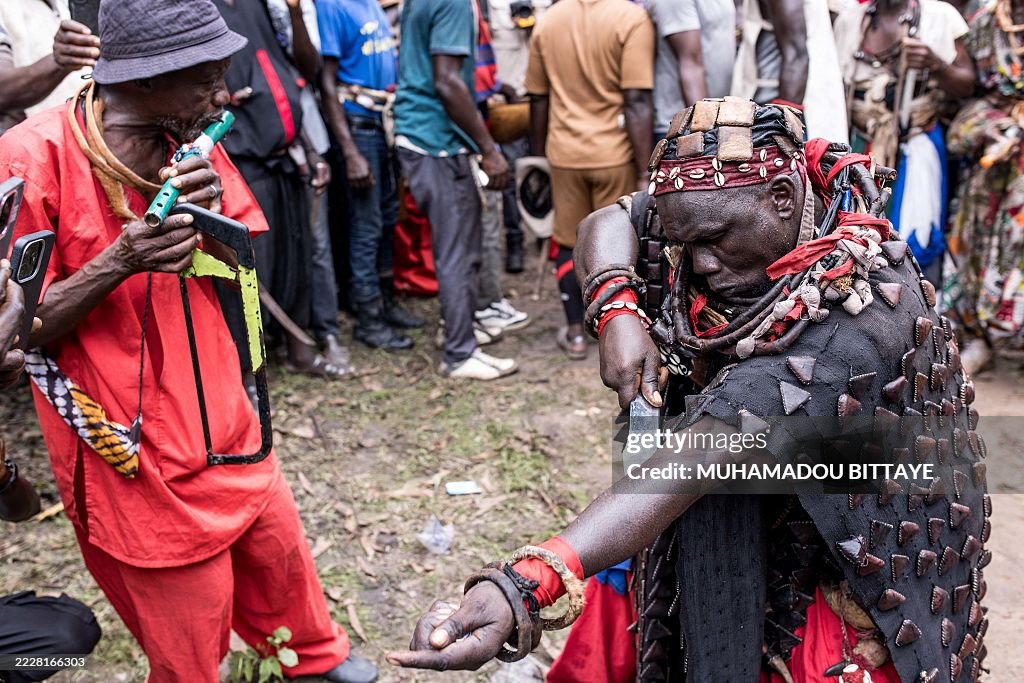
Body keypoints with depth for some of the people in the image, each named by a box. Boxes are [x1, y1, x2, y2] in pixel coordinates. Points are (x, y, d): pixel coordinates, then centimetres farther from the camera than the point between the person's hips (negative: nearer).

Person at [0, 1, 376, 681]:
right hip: (139, 457, -6)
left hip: (224, 419, 6)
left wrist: (214, 212, -17)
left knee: (280, 555, 23)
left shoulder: (192, 141, 0)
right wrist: (119, 262, -30)